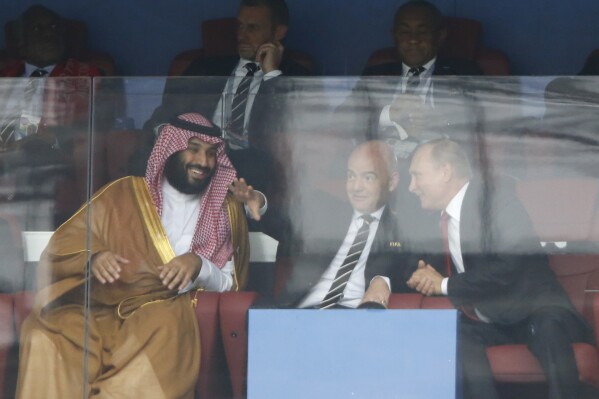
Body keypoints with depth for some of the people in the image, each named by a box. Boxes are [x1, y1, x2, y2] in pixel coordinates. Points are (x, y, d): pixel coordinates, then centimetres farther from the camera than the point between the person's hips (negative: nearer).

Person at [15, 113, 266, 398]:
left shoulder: (226, 211, 15)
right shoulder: (124, 193, 13)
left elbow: (229, 285, 10)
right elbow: (64, 243, 7)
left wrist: (199, 266, -12)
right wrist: (93, 257, -17)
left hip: (171, 312, 0)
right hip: (108, 308, 0)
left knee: (165, 325, -38)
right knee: (44, 336, -31)